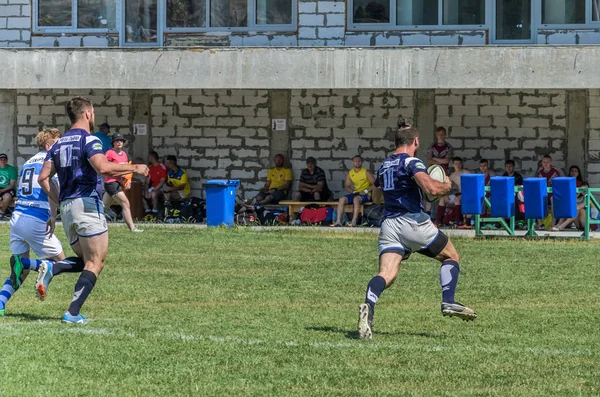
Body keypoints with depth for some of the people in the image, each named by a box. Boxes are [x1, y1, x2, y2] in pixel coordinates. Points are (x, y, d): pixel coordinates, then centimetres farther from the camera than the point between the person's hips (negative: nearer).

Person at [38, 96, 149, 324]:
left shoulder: (59, 144, 16)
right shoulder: (89, 140, -7)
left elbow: (43, 178, 10)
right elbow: (103, 167, -24)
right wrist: (134, 168, -15)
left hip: (66, 207, 7)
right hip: (87, 203, -7)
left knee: (85, 260, 17)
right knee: (95, 263, -3)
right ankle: (73, 313, -14)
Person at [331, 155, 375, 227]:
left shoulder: (366, 173, -4)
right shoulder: (350, 173, 9)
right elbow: (346, 187, 10)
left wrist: (366, 191, -16)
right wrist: (353, 192, -8)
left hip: (365, 195, -5)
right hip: (355, 194, 5)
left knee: (356, 199, -37)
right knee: (342, 199, -19)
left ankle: (354, 221, -44)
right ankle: (338, 221, -28)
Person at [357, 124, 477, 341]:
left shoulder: (384, 166, 17)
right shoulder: (412, 162, -6)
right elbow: (431, 188, -21)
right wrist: (446, 186, 0)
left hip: (388, 224, 6)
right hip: (413, 221, -5)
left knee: (387, 274, -8)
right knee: (450, 256, 15)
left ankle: (368, 306, -36)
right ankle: (448, 302, -1)